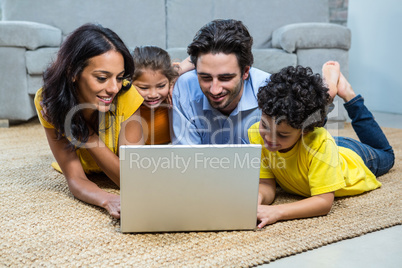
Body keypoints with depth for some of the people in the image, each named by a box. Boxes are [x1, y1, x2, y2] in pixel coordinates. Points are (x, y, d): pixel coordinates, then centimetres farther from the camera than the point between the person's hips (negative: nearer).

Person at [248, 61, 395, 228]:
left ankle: (347, 93, 30)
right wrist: (258, 198, -56)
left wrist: (277, 212, -61)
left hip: (353, 158, -1)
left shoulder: (320, 143, -48)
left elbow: (324, 202, -46)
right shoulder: (256, 134, -37)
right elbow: (266, 185, -33)